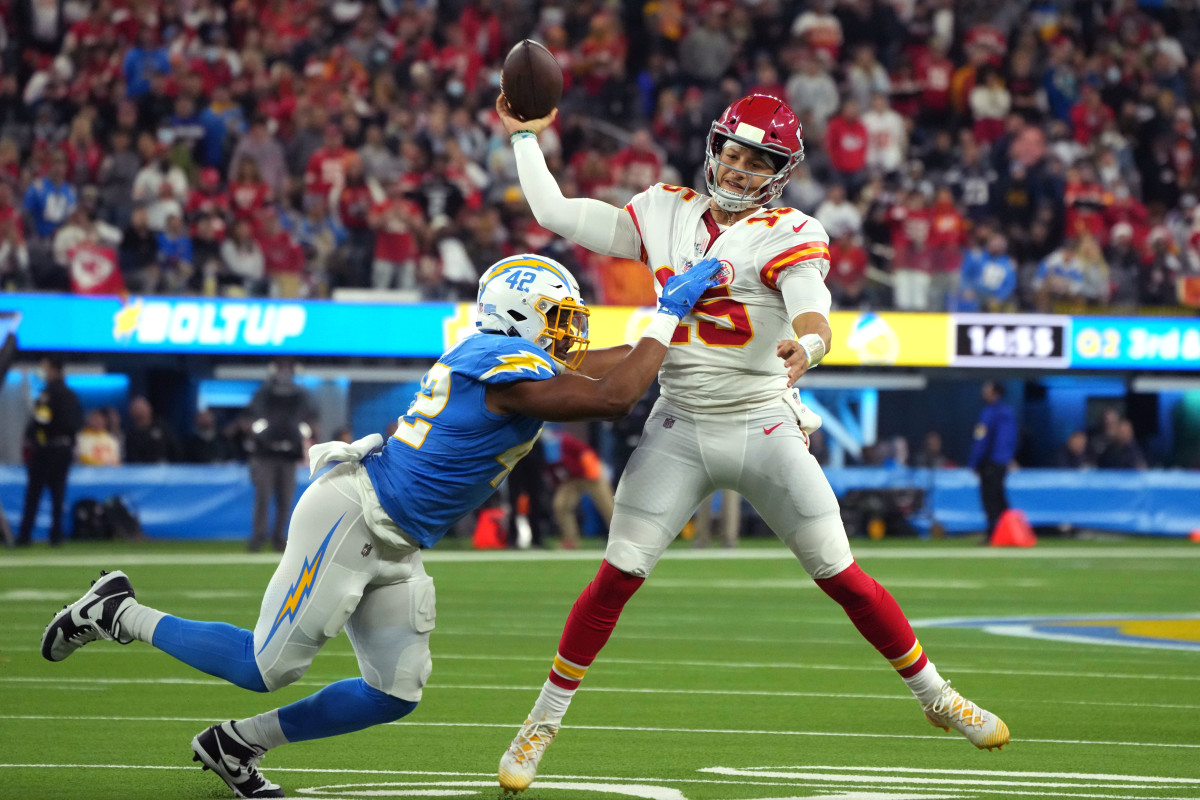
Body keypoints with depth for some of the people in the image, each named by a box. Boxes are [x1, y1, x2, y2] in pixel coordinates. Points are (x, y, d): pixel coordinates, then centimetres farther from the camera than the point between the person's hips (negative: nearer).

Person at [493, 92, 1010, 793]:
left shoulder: (788, 236, -7)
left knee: (843, 578, -1)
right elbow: (555, 213, 9)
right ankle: (544, 723, 5)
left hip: (766, 432, -2)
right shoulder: (665, 215, 6)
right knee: (617, 578, -6)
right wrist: (526, 137, 11)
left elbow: (814, 315, -25)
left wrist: (806, 346, -47)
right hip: (680, 432, 2)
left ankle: (936, 696, 17)